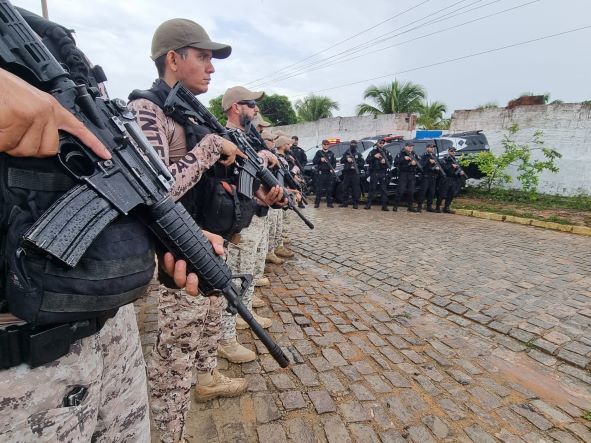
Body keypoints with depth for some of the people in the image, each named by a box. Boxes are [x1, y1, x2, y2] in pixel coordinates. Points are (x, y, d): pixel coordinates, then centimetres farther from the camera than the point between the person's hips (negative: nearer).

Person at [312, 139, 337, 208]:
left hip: (329, 173, 3)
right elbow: (314, 161, -1)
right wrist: (320, 159, -18)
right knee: (319, 189, -4)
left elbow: (334, 162, 12)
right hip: (321, 173, -3)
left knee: (329, 189, 4)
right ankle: (317, 203, 2)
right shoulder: (319, 152, 6)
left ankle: (329, 203, 10)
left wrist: (333, 168, -6)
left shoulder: (331, 153, 14)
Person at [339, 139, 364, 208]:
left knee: (355, 188, -4)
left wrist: (357, 165, -14)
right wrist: (346, 159, -10)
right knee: (345, 188, 5)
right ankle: (345, 203, 15)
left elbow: (363, 163, 2)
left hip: (355, 173, -2)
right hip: (347, 172, 2)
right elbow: (341, 161, 8)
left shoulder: (358, 154, 6)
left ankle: (355, 203, 0)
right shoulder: (346, 153, 12)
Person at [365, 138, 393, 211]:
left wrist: (385, 161, -13)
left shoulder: (386, 152, 11)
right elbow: (367, 161, 1)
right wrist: (374, 157, -13)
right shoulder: (373, 152, 7)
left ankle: (384, 205, 3)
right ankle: (368, 204, 6)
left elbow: (391, 161, 7)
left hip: (383, 173, 1)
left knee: (383, 189, 1)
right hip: (374, 172, -1)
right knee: (372, 189, 2)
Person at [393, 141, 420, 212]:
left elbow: (419, 163, 14)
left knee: (411, 191, 4)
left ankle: (410, 207, 11)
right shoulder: (401, 154, 1)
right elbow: (395, 162, -11)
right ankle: (395, 206, -4)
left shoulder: (414, 154, 17)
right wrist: (404, 158, -21)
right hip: (403, 174, -5)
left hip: (412, 175, 5)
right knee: (401, 190, -10)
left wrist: (415, 163, -7)